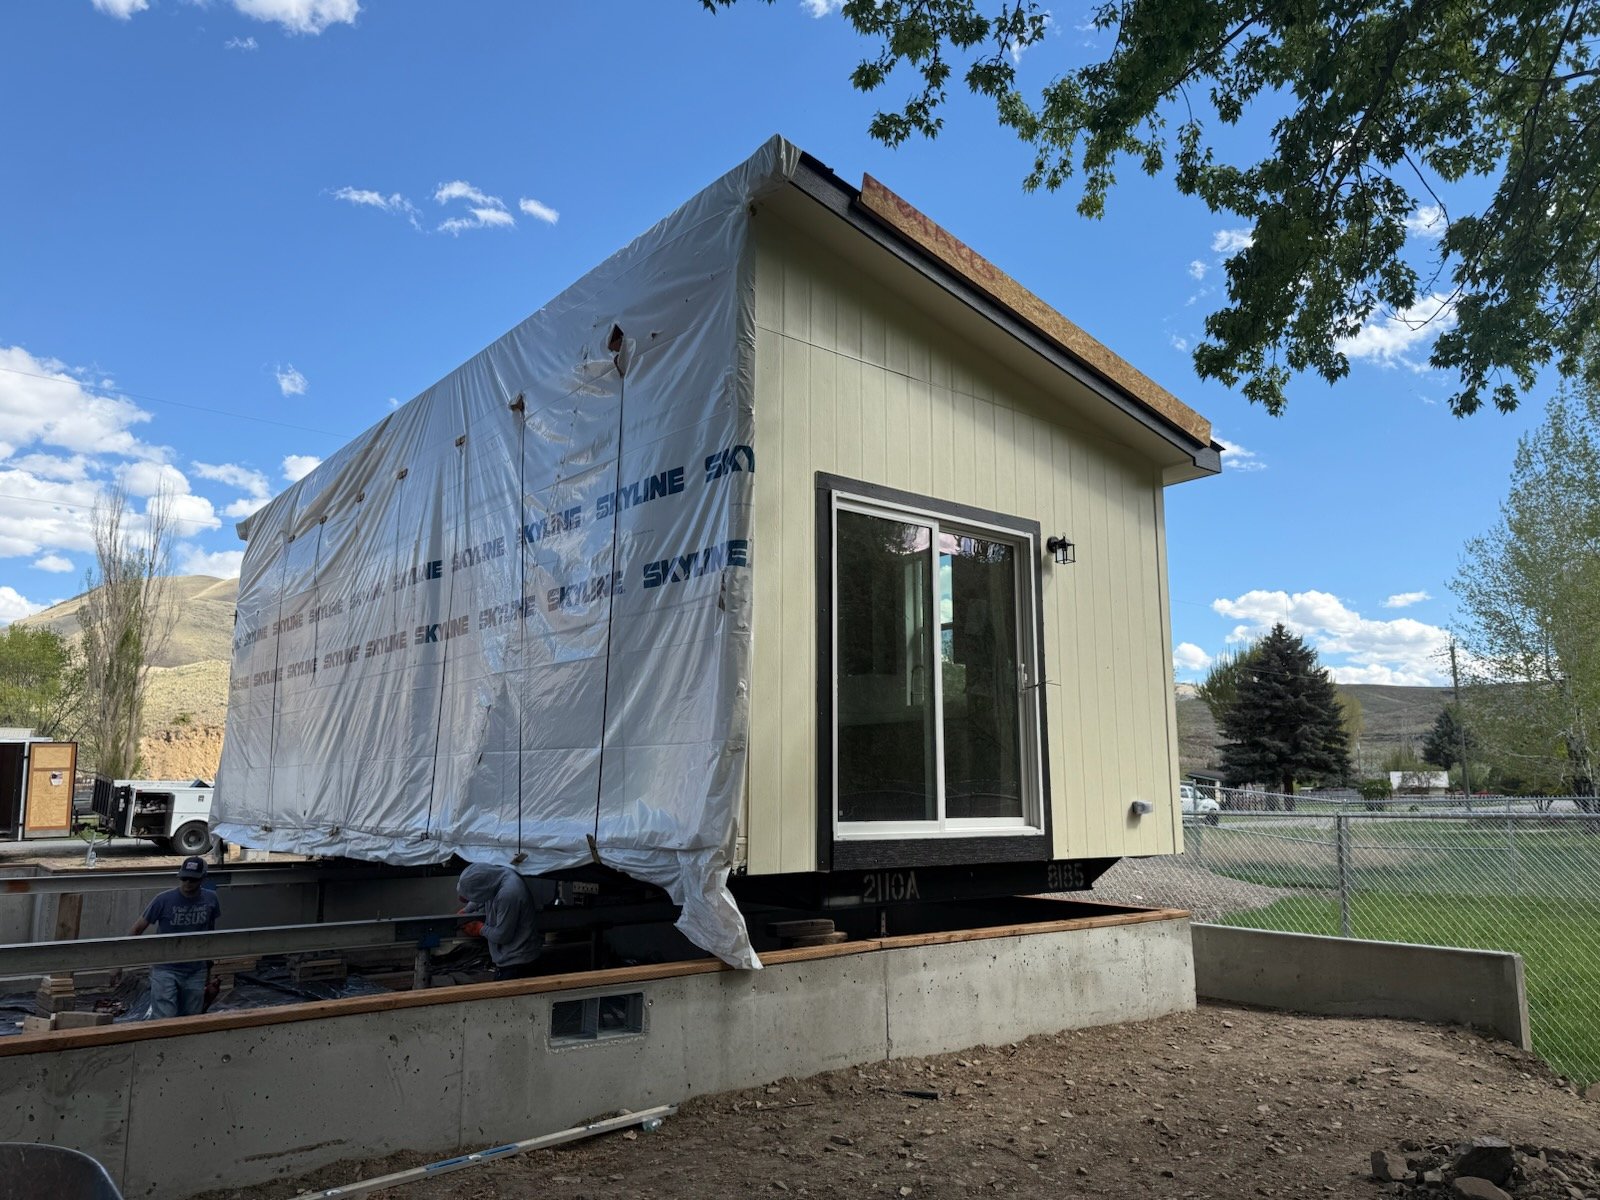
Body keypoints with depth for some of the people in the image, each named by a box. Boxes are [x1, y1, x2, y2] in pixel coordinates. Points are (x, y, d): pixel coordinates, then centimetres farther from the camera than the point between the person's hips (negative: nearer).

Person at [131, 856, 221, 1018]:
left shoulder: (210, 899, -3)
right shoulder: (164, 900, -14)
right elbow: (138, 928, -4)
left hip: (196, 970, 3)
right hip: (166, 969, -3)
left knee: (190, 1019, 9)